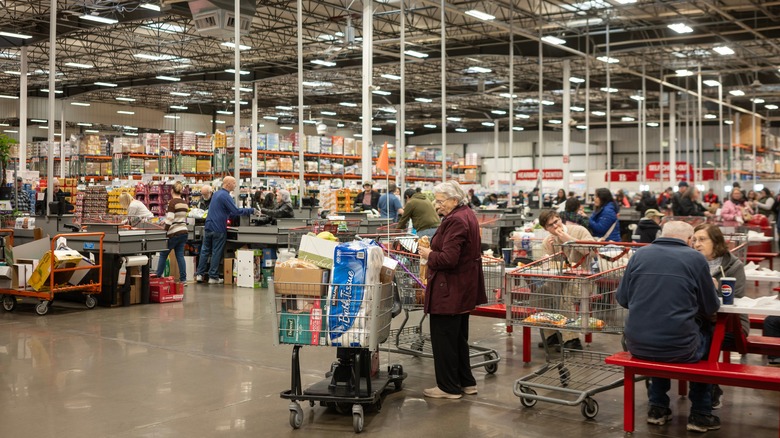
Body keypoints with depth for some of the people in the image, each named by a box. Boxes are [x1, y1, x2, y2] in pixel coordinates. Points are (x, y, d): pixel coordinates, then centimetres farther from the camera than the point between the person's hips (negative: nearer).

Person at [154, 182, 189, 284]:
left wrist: (164, 232, -13)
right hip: (184, 232, 7)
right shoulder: (184, 203, 11)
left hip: (174, 233, -7)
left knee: (163, 254, 7)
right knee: (180, 255, 6)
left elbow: (170, 219, -18)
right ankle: (183, 279, 1)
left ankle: (158, 276, 14)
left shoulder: (172, 202, -11)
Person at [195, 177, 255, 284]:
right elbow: (236, 211, -21)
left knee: (205, 250, 11)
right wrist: (251, 211, -16)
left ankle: (200, 274, 11)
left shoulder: (216, 193, 15)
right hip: (218, 229, -8)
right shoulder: (225, 196, -14)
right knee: (216, 252, 0)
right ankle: (213, 277, 4)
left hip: (208, 227, 8)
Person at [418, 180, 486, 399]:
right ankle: (466, 382, 29)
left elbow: (448, 258, -28)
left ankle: (449, 387, 10)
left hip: (449, 291, -11)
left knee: (443, 338, 1)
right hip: (465, 289, 11)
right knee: (459, 337, 19)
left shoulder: (455, 221, -22)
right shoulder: (468, 215, 11)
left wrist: (429, 255, -11)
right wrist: (434, 246, 11)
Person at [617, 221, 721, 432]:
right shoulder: (695, 258, -3)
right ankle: (700, 414, 30)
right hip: (679, 347, -3)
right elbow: (712, 308, 4)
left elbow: (622, 299, 9)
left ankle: (657, 407, 36)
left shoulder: (639, 254, 4)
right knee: (706, 332, 29)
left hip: (637, 344, 3)